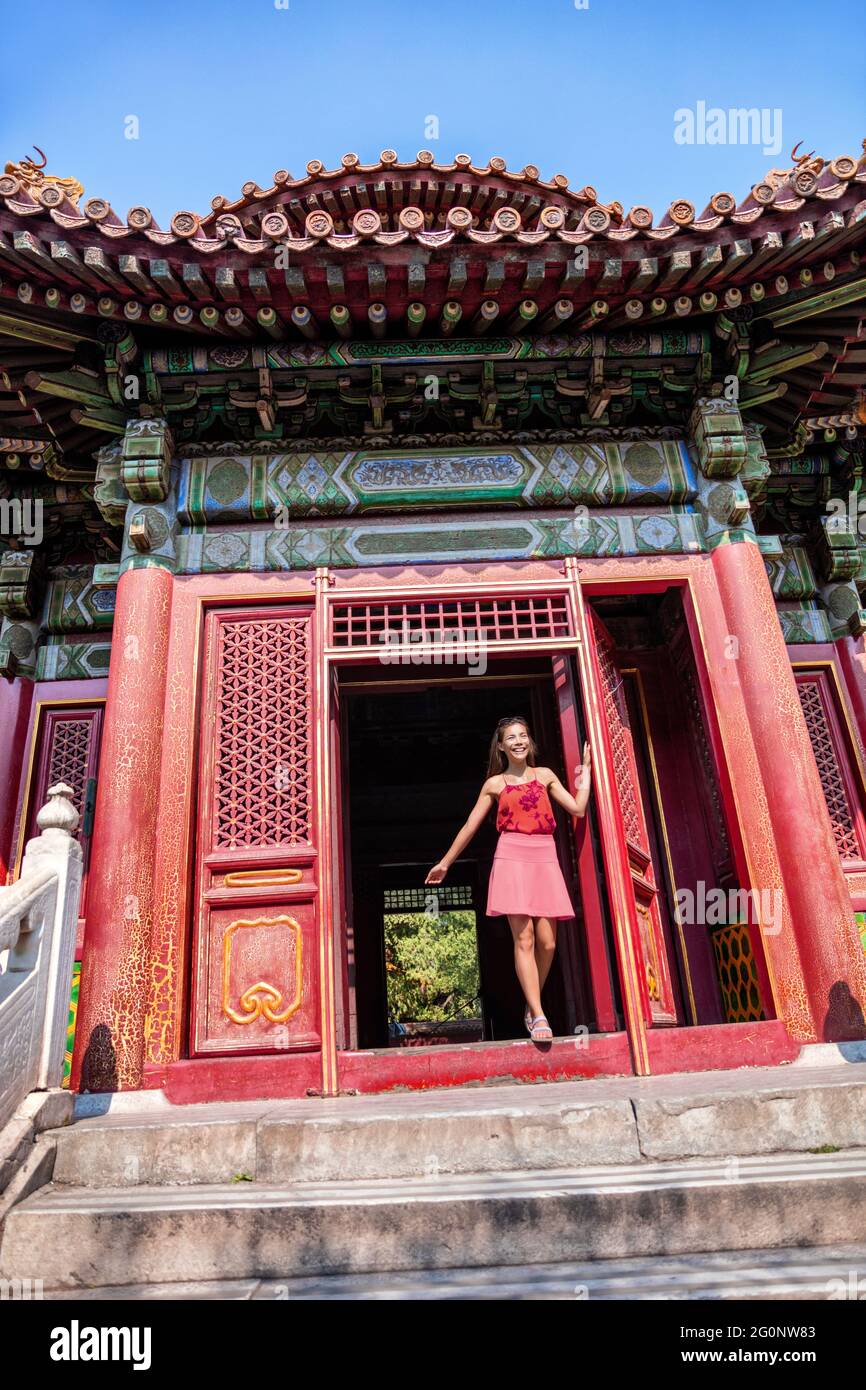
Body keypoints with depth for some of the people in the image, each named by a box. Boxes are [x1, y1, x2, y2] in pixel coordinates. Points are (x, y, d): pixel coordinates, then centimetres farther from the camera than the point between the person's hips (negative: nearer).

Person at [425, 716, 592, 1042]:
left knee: (547, 942, -2)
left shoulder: (545, 775, 16)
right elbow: (470, 826, 16)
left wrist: (586, 769, 12)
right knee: (523, 938, -11)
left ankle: (531, 1006, 19)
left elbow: (578, 808, 7)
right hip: (512, 857, -2)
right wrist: (445, 863, 20)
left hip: (545, 858, 2)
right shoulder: (495, 784, 12)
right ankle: (538, 1016, -9)